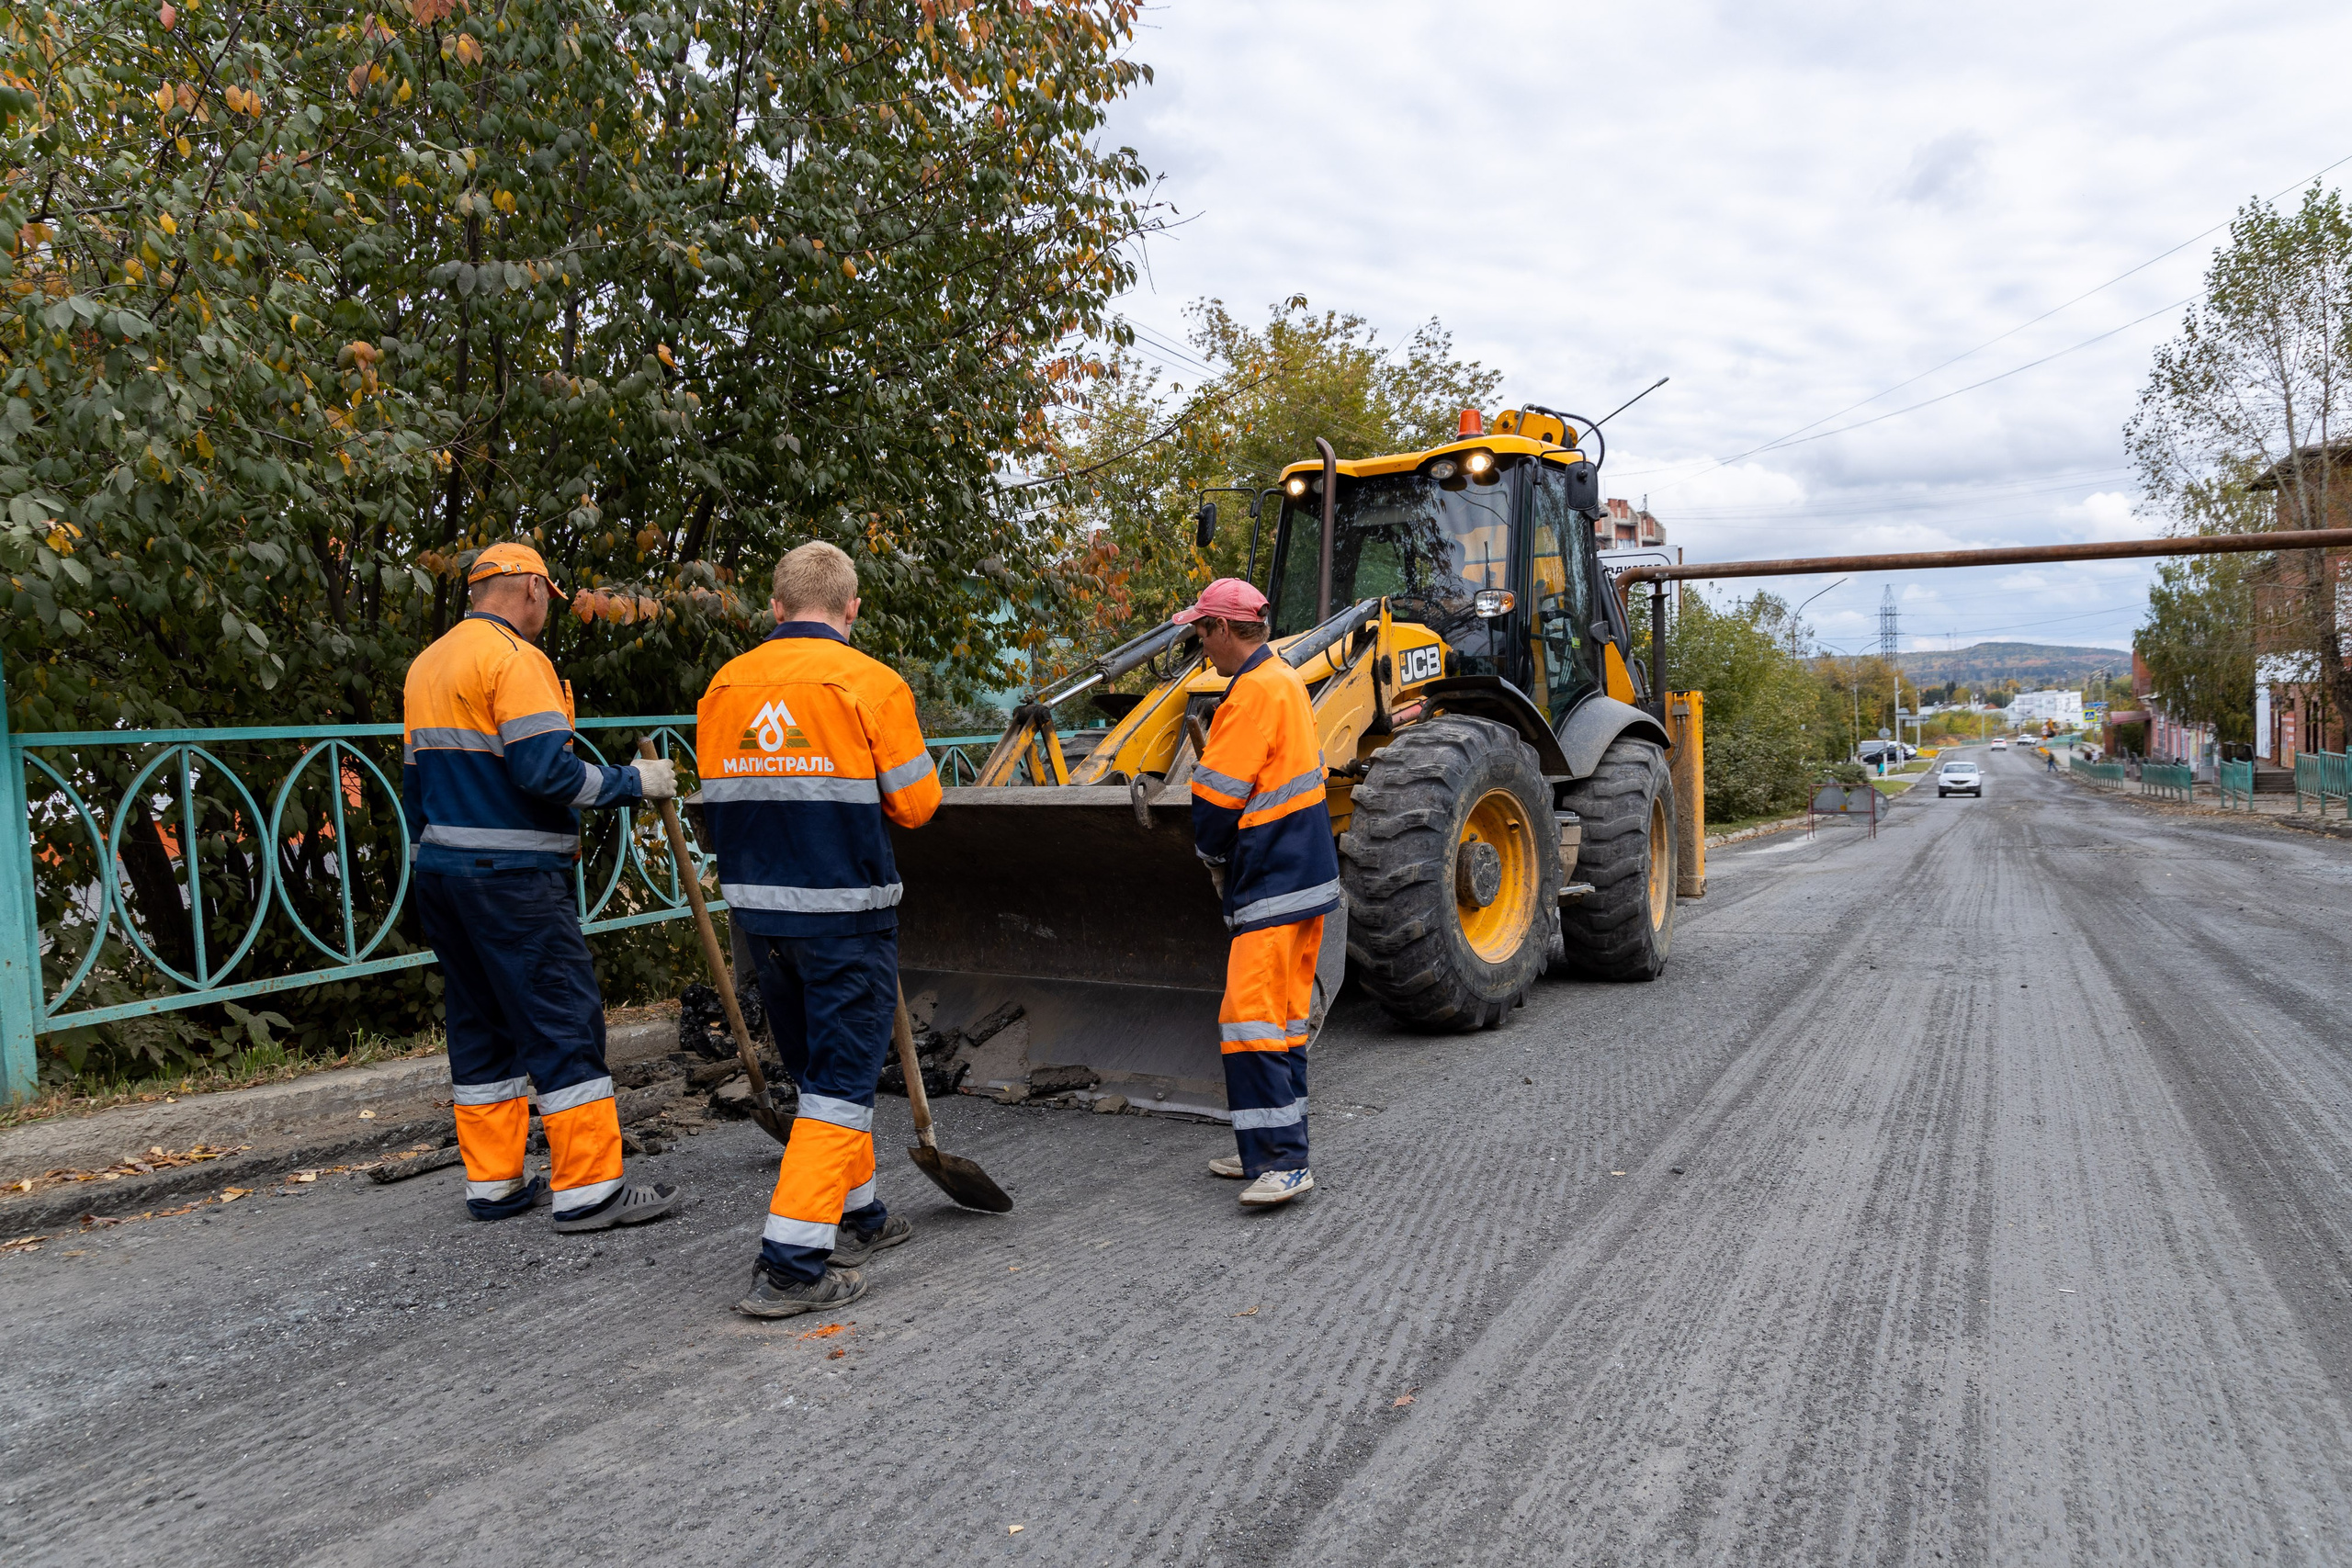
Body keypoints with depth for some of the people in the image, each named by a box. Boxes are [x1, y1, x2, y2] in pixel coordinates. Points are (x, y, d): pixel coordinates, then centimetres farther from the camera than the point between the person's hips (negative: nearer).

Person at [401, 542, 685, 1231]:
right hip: (512, 877, -9)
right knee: (564, 1021, -5)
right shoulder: (515, 657, -11)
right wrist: (633, 782, -9)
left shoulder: (426, 665, 17)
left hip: (442, 869, 9)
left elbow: (416, 781, 20)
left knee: (481, 1023, 14)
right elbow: (545, 769, -22)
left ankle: (492, 1184, 20)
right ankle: (587, 1188, -3)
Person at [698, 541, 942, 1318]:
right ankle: (793, 1264, -1)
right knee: (840, 1082, 2)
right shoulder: (870, 684, -11)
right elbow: (915, 803, -7)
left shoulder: (724, 686, 5)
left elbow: (718, 797, 11)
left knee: (817, 1068, 20)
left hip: (756, 907, 6)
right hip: (844, 911, -6)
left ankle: (857, 1214, 34)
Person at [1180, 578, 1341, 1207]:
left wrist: (1211, 854, 2)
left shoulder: (1253, 691, -17)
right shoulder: (1284, 679, 16)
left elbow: (1217, 795, -17)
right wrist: (1228, 856, 15)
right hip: (1304, 872, 11)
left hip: (1273, 884, -11)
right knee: (1282, 1015, 14)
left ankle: (1283, 1161, -11)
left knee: (1252, 1018, -12)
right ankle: (1267, 1148, 24)